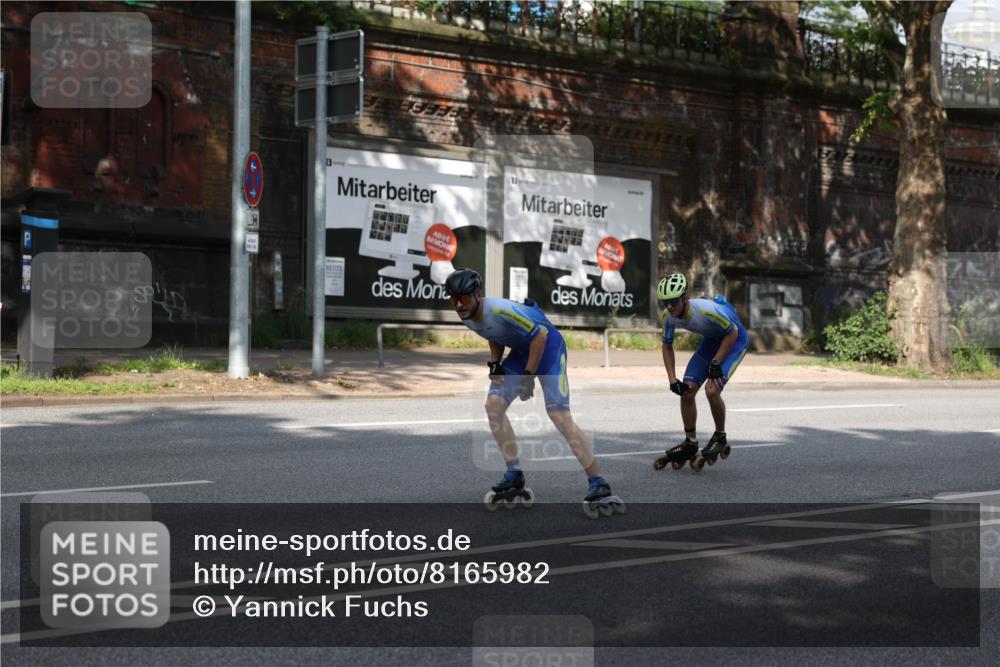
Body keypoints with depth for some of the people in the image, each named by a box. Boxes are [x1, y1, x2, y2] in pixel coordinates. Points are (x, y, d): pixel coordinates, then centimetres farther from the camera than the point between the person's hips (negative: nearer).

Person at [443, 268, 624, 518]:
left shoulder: (500, 310, -30)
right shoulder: (467, 317, -3)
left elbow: (540, 335, -27)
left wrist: (528, 375, -22)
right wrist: (494, 363, 0)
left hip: (548, 345, -9)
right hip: (521, 350, 9)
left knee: (560, 416, -18)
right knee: (493, 404, -2)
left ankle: (599, 485, -16)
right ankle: (514, 476, 7)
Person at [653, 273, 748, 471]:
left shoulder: (706, 310, -37)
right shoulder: (669, 316, -17)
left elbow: (732, 333, -23)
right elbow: (667, 345, -1)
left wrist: (716, 362, -22)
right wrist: (672, 379, -8)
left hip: (734, 339, -6)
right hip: (711, 339, 7)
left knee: (712, 390, -23)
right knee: (686, 391, -4)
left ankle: (720, 438, 0)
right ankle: (690, 444, 11)